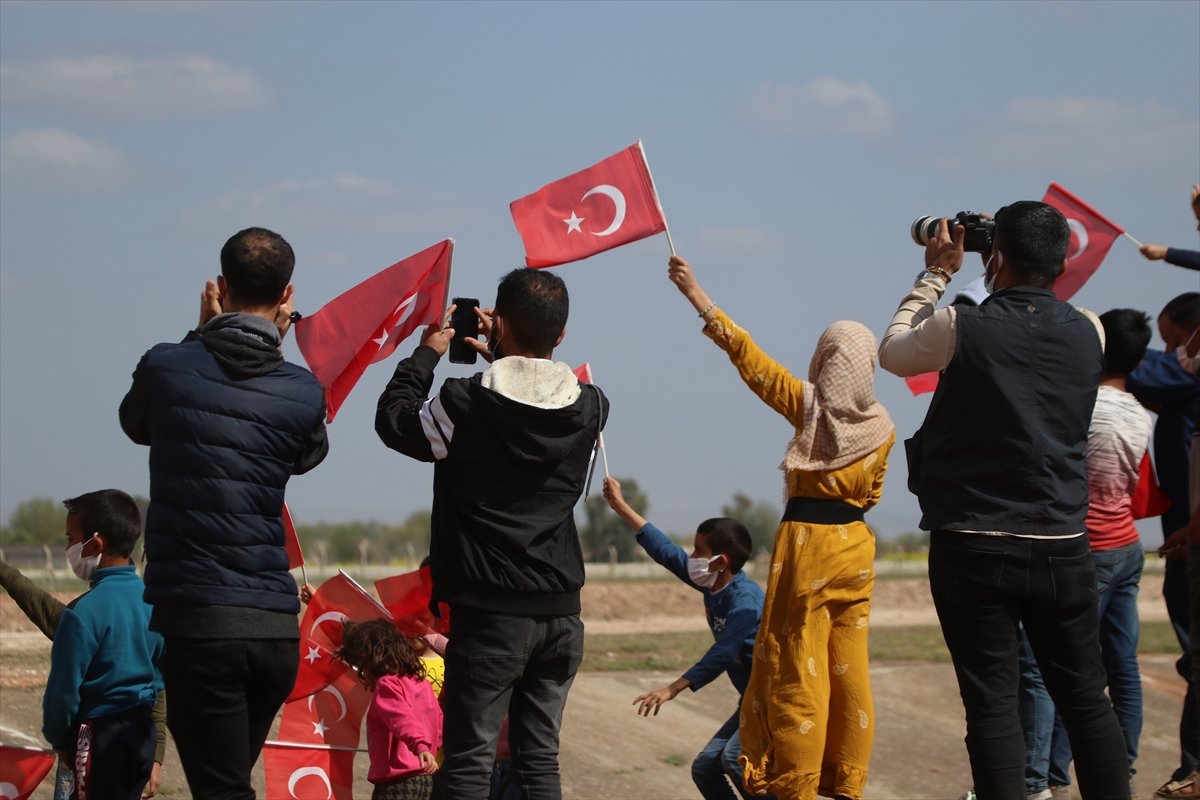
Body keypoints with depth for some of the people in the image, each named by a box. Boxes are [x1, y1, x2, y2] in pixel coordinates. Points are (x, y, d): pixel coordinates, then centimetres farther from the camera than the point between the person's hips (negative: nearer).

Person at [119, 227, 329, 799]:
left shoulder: (165, 367, -4)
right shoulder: (302, 393, 1)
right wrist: (276, 347, 20)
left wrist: (203, 335, 22)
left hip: (199, 621, -3)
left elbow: (136, 424, 19)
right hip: (277, 627, 3)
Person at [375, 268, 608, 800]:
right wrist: (501, 357, 25)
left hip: (490, 615, -5)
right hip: (561, 612, 5)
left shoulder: (466, 403, -15)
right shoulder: (588, 408, -2)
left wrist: (428, 352, 14)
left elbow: (392, 420, 3)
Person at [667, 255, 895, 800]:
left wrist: (696, 294, -4)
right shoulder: (881, 427, 2)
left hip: (806, 540, -4)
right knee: (849, 666, 8)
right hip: (855, 546, 4)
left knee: (798, 669, -1)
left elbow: (745, 354, -8)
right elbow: (871, 493, 12)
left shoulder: (809, 405, -8)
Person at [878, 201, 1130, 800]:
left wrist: (937, 274, 17)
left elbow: (892, 353, 11)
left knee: (992, 705, -2)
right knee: (1086, 701, 10)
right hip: (1063, 548, 3)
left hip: (974, 547, -3)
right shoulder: (1087, 334, 0)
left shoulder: (962, 328, -10)